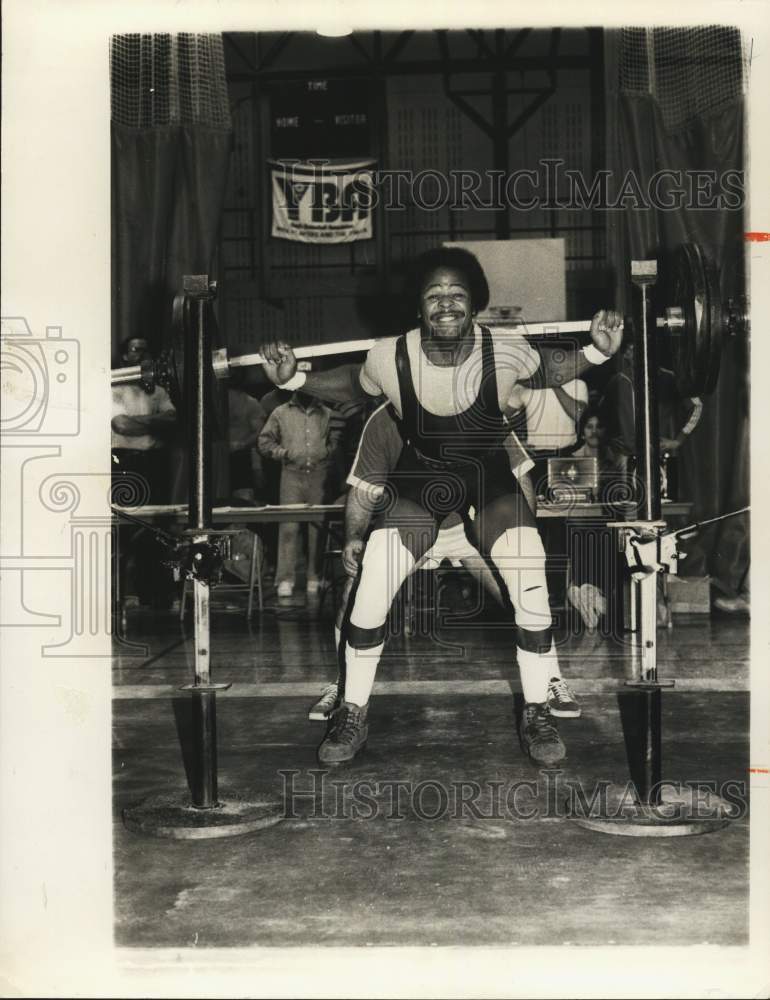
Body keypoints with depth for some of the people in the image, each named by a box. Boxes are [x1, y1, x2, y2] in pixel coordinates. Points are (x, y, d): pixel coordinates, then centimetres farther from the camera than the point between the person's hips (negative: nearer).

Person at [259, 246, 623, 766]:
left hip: (490, 478, 0)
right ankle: (354, 714, 14)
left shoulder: (506, 350, -22)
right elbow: (353, 386, 3)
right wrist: (293, 378, -10)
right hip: (418, 480, 0)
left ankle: (538, 714, 9)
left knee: (533, 590, -15)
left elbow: (549, 370, 2)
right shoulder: (390, 357, -21)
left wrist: (598, 351, -14)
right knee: (370, 598, -11)